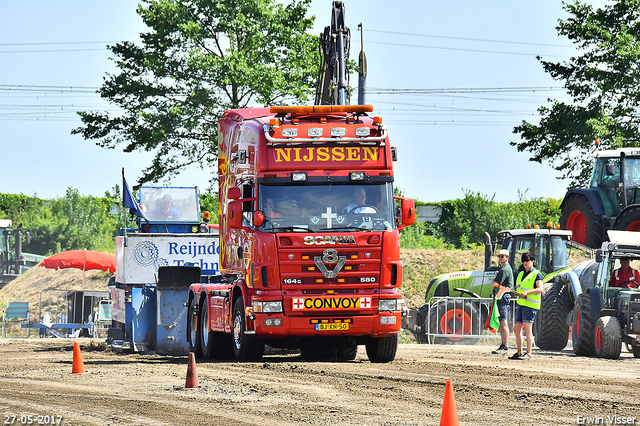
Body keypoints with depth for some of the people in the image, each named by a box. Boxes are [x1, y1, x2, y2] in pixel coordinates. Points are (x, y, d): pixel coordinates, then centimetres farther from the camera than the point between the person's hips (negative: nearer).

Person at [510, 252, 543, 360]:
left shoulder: (536, 274, -2)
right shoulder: (521, 274, 22)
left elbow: (540, 289, -14)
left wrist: (527, 292, -24)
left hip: (530, 304, -8)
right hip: (520, 304, 8)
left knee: (527, 328, -12)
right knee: (517, 329, 7)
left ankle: (528, 353, -12)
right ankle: (519, 352, 16)